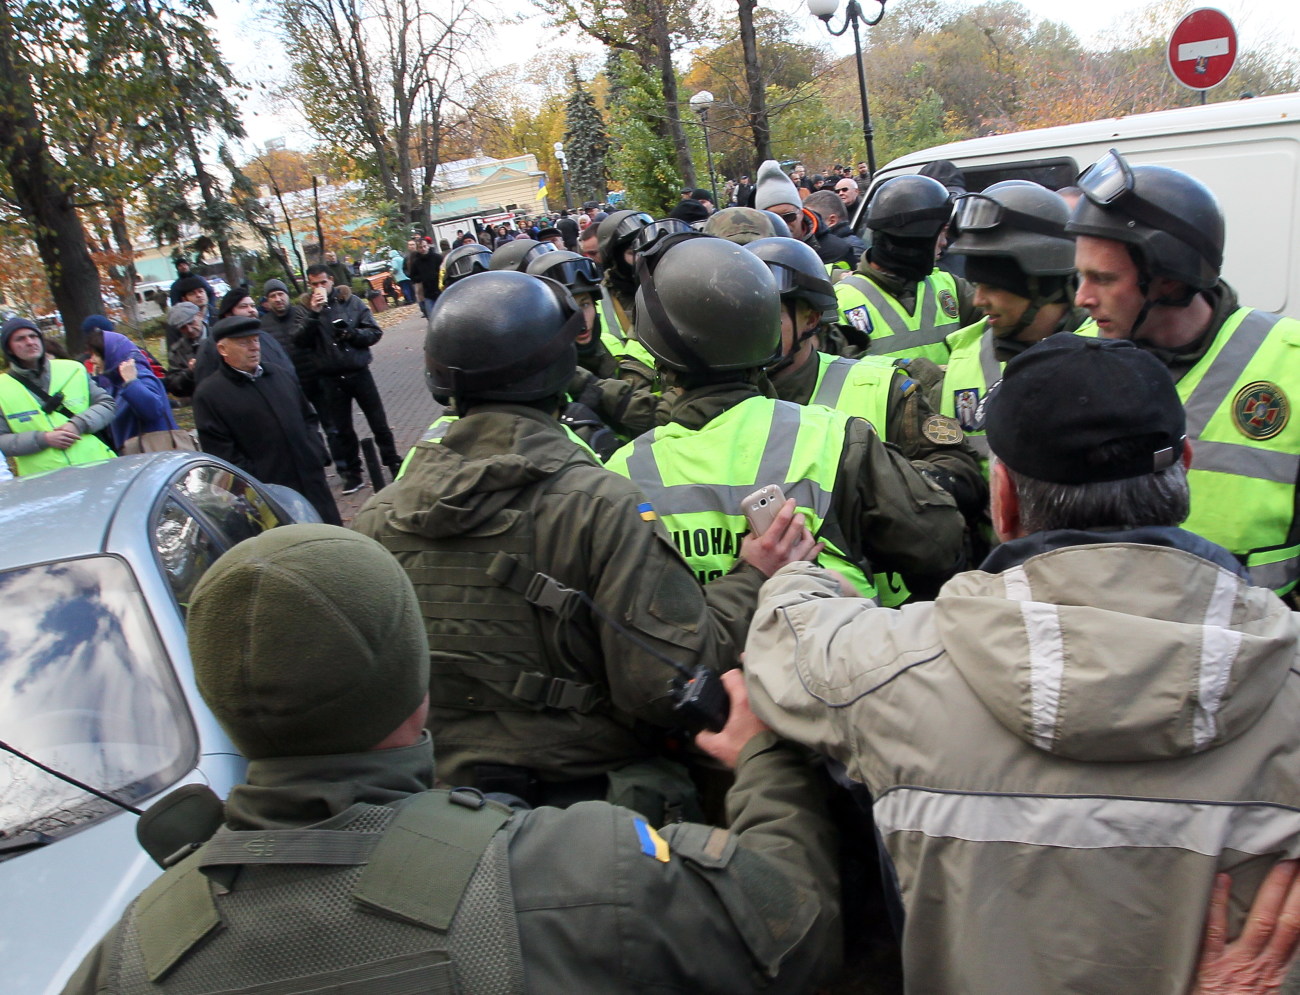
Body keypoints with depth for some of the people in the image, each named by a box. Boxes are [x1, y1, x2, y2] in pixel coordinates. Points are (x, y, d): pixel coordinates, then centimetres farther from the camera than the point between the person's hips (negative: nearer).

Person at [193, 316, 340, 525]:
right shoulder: (209, 394, -5)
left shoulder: (281, 375, 13)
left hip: (313, 483, 5)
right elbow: (222, 452, -9)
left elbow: (307, 419, 20)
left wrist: (318, 457, 8)